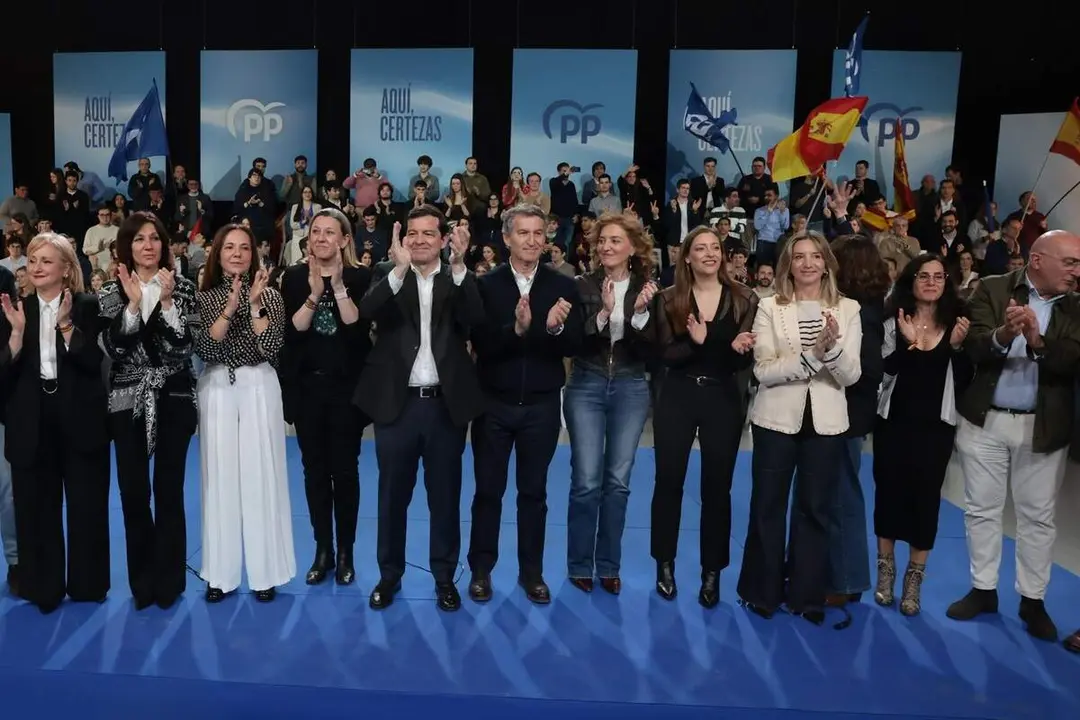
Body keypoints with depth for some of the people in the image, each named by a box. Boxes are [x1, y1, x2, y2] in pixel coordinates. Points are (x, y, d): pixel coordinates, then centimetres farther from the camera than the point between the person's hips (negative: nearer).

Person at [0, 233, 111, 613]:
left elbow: (93, 362, -13)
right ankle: (44, 588, 23)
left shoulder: (87, 307, -2)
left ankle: (86, 584, 23)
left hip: (80, 420, -2)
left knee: (86, 506, 8)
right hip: (33, 423, 3)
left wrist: (66, 325, -21)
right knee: (36, 508, 9)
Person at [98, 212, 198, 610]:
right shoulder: (111, 291, 4)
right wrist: (133, 303, -16)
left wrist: (166, 301, -16)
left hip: (174, 398, -1)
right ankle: (142, 579, 19)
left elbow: (186, 346, -8)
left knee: (169, 490, 3)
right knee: (133, 492, 2)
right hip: (128, 400, 1)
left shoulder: (182, 287, 2)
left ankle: (169, 578, 16)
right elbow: (114, 349, -8)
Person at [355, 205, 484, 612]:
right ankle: (389, 575, 28)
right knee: (392, 496, 12)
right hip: (397, 403, 0)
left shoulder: (457, 282, 4)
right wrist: (400, 268, -30)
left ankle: (445, 577, 26)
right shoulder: (390, 279, 3)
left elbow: (476, 320, -15)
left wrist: (459, 266, -25)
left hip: (446, 404, 0)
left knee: (445, 497, 11)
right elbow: (366, 312, -17)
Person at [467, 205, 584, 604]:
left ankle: (531, 571, 27)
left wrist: (556, 328, -28)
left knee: (534, 492, 12)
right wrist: (515, 329, -31)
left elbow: (574, 346, -8)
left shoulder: (563, 285, -3)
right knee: (488, 490, 11)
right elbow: (481, 345, -14)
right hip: (494, 403, -1)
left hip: (542, 405, 1)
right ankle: (481, 569, 27)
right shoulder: (486, 284, -6)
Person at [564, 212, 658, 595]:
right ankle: (579, 564, 13)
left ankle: (608, 565, 20)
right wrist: (603, 312, -22)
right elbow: (573, 341, -9)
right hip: (586, 387, -1)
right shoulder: (583, 286, -2)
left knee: (617, 481, 7)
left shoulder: (647, 289, 1)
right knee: (586, 481, -3)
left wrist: (639, 313, -19)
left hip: (630, 389, 2)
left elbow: (649, 350, -4)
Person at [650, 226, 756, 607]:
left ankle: (712, 573, 20)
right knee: (669, 482, 7)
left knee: (717, 487, 7)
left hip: (723, 400, 0)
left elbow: (745, 360, -4)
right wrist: (696, 343, -27)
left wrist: (740, 349, -27)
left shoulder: (744, 299, -1)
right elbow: (666, 354, -9)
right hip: (677, 398, 0)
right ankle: (665, 564, 24)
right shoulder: (669, 299, -1)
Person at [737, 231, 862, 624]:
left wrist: (833, 346, -25)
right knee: (768, 507, 8)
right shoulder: (769, 307, -3)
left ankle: (806, 594, 26)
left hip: (826, 421, 1)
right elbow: (763, 370, -12)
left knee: (814, 510, 11)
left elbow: (851, 375, -6)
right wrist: (811, 355, -24)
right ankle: (762, 591, 25)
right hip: (778, 418, -1)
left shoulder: (848, 309, 1)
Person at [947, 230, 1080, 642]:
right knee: (982, 509, 10)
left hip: (1043, 427, 1)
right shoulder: (993, 290, -3)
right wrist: (1003, 335, -36)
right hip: (985, 421, 0)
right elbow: (974, 346, -15)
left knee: (1037, 516, 9)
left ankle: (1032, 600, 23)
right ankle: (983, 590, 25)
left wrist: (1038, 341, -33)